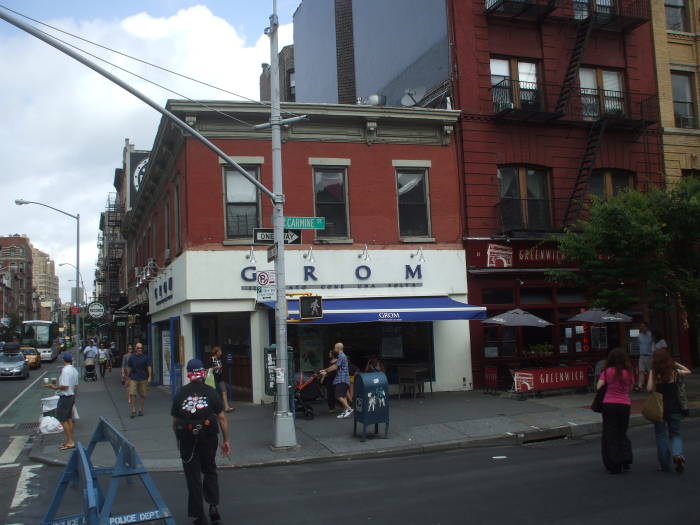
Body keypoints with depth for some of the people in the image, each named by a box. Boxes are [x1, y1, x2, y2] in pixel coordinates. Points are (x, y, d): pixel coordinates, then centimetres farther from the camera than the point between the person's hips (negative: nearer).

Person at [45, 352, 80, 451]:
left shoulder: (65, 370, -19)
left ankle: (70, 442, -4)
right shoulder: (74, 370, 9)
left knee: (63, 420, -3)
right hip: (72, 396, 9)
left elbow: (65, 386, -25)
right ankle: (70, 441, 21)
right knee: (69, 419, 16)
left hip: (65, 397, -9)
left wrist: (54, 387, -12)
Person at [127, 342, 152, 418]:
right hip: (133, 378, 0)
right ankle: (133, 410, -2)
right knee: (132, 394, -10)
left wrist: (149, 377, -4)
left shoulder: (145, 357, 1)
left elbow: (149, 367, 3)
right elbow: (129, 368, 12)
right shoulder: (131, 357, 3)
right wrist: (128, 377, 12)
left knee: (143, 395, 4)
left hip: (143, 378, 0)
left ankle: (141, 409, 18)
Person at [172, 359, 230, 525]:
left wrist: (178, 440, 20)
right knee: (210, 471, 20)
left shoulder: (180, 394, 2)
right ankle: (213, 505, 7)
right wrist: (226, 441, 5)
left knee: (193, 477, 9)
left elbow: (174, 421, 6)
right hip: (209, 438, 0)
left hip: (187, 438, 0)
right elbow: (222, 418, -3)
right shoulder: (211, 392, -1)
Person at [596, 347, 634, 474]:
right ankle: (625, 459, 10)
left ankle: (614, 466, 5)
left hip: (609, 404, -2)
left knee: (610, 435, 6)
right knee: (622, 433, 20)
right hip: (624, 404, 2)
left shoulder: (607, 372, -6)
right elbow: (630, 388, 6)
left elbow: (598, 387, -9)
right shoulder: (628, 373, -1)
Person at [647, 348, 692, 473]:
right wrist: (676, 364, 13)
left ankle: (665, 465, 11)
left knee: (661, 436, 10)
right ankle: (677, 454, -15)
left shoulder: (654, 373, -8)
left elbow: (650, 389, -14)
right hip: (674, 408, 1)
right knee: (675, 434, 13)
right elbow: (688, 371, 16)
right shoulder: (675, 372, -3)